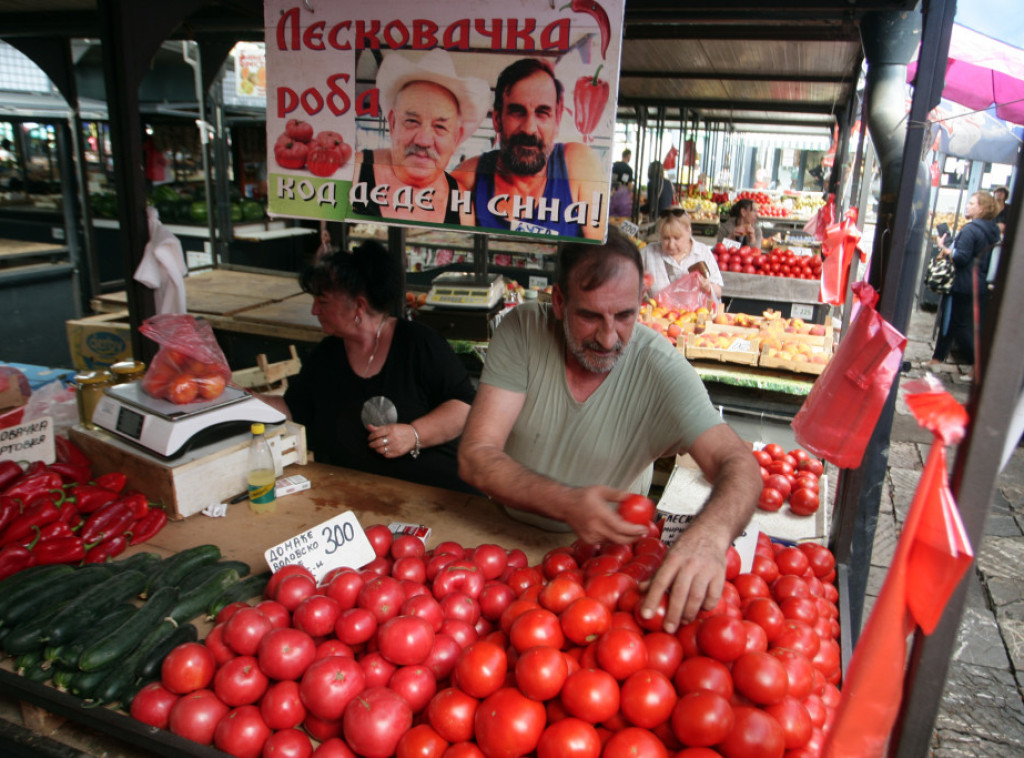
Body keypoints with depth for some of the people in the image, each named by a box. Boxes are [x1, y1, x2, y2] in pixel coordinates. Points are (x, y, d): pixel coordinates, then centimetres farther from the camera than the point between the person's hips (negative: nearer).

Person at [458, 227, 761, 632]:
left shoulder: (659, 367, -17)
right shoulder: (523, 330, -16)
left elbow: (739, 465, -23)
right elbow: (475, 455, -20)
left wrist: (709, 533, -47)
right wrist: (567, 504, -37)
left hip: (607, 552, 4)